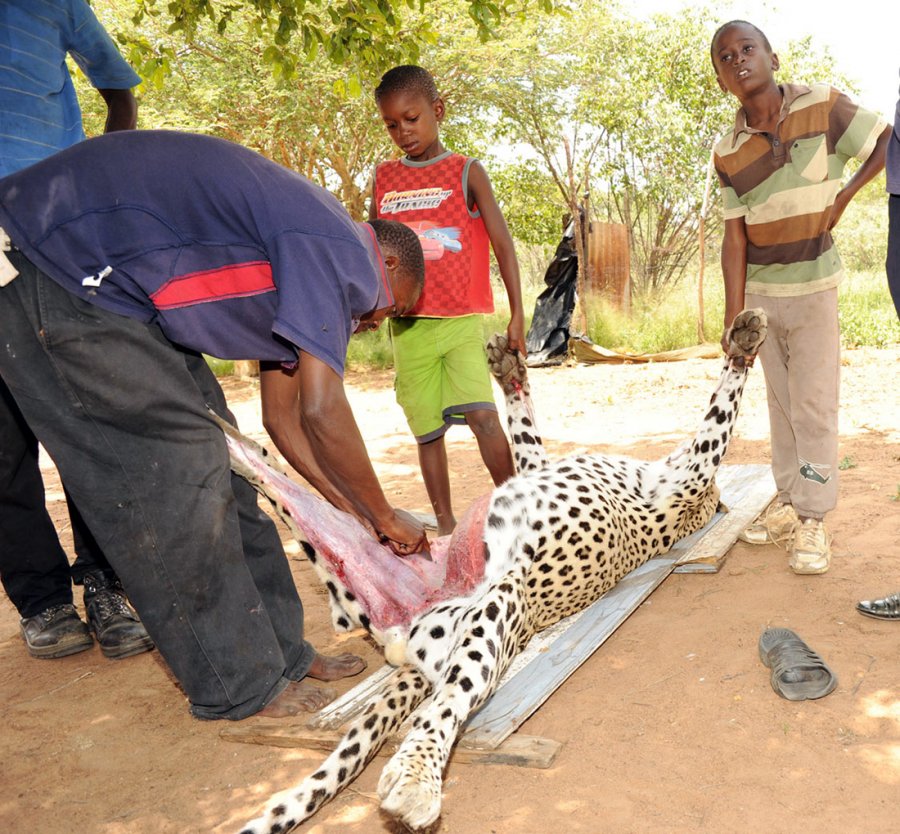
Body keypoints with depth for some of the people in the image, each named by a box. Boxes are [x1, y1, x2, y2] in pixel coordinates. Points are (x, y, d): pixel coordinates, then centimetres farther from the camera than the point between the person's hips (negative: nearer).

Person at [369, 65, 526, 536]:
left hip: (462, 319, -3)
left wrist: (517, 314, -5)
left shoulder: (466, 173, 3)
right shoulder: (384, 179, 12)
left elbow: (501, 242, 0)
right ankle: (445, 525, 16)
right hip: (407, 323, 3)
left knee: (480, 413, -19)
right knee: (427, 429, 5)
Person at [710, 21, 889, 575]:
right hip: (760, 291, 3)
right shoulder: (729, 152, -2)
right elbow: (735, 237, -4)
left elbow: (887, 142, -3)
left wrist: (844, 195, -14)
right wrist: (734, 316, -9)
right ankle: (790, 504, 21)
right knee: (781, 402, 10)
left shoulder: (823, 106, -9)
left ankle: (814, 521, 3)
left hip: (813, 286, -3)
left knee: (814, 403, -4)